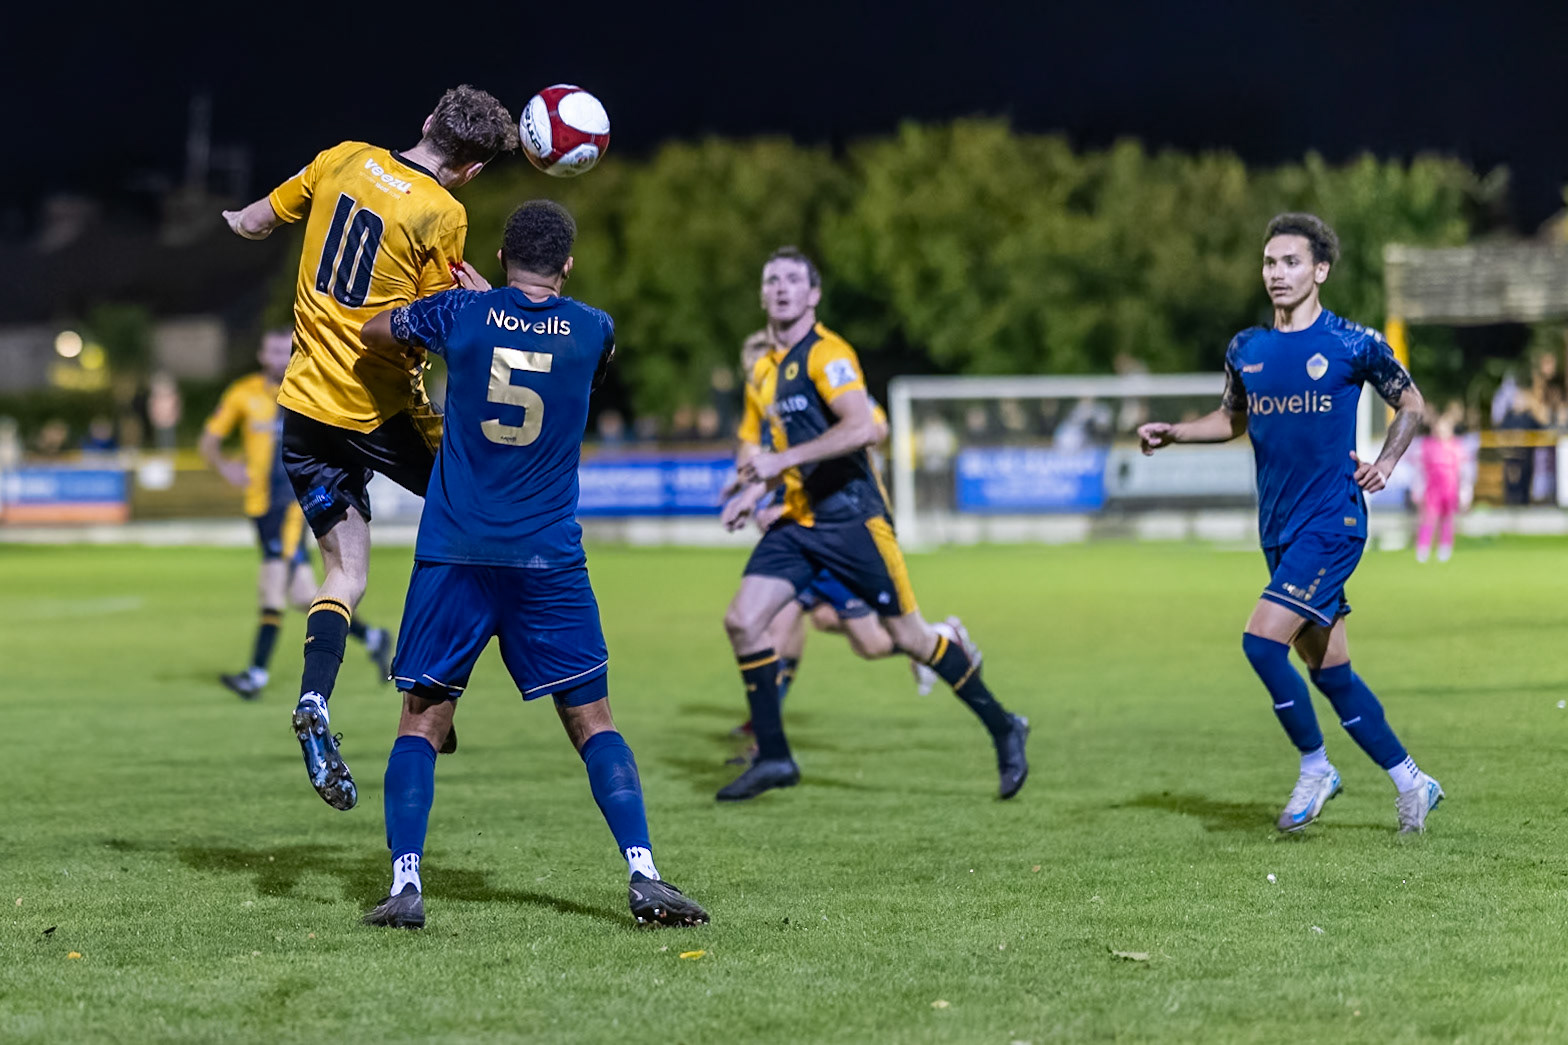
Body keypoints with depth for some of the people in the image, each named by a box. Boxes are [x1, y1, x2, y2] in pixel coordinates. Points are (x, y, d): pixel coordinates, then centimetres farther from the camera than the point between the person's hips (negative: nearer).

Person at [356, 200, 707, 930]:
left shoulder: (460, 313, 0)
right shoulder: (592, 332, 2)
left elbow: (373, 332, 17)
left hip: (454, 554, 0)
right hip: (550, 560, 0)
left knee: (422, 721, 5)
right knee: (591, 719, 6)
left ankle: (405, 883, -7)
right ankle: (643, 875, -6)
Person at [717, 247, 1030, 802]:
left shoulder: (825, 354, -12)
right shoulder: (765, 370, 14)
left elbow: (861, 427, -27)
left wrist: (782, 460, -27)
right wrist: (752, 490, 8)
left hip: (851, 517, -8)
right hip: (797, 521, 8)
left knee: (909, 636, -2)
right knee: (742, 620, -7)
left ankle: (1002, 727, 15)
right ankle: (773, 757, 1)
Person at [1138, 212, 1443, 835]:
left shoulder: (1353, 344, -6)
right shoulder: (1246, 350, 8)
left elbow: (1410, 403, 8)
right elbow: (1233, 419, 23)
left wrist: (1386, 463, -6)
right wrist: (1173, 433, 6)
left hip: (1333, 521, -6)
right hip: (1279, 527, 6)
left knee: (1262, 640, -19)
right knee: (1329, 671, 9)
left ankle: (1315, 769, -2)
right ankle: (1410, 782, 22)